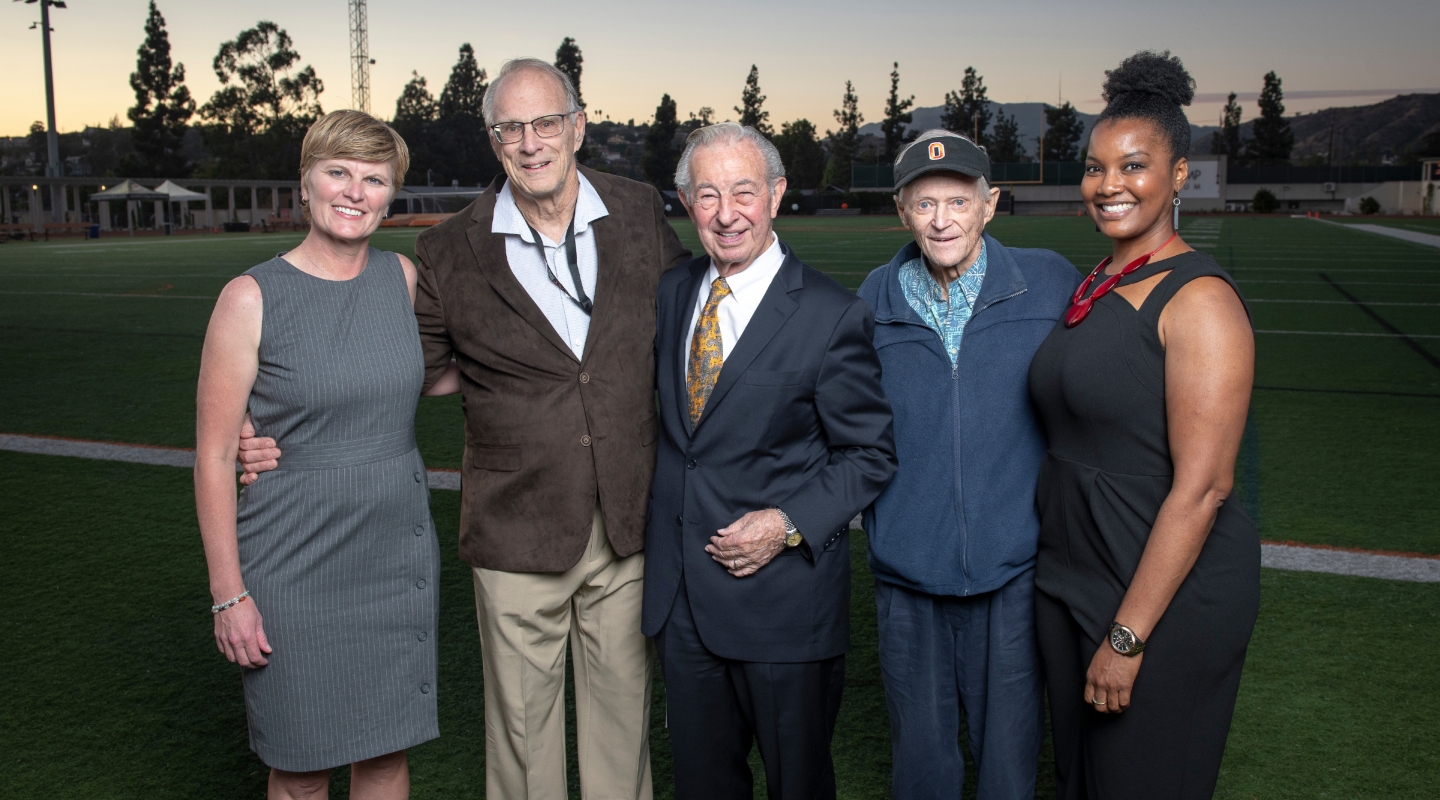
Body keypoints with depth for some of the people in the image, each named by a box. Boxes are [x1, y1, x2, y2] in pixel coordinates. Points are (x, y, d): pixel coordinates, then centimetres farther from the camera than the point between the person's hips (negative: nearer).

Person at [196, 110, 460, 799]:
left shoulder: (403, 277, 2)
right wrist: (228, 594, -10)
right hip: (296, 565, -3)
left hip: (398, 554, 4)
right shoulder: (251, 298, -10)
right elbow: (214, 457, -8)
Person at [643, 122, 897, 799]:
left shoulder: (832, 316, -12)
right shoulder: (670, 294, 5)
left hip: (784, 595, -4)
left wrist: (790, 524, -19)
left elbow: (870, 453, -7)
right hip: (678, 592, 5)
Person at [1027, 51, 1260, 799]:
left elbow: (1201, 486, -21)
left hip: (1167, 593, -7)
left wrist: (1127, 636, -20)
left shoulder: (1198, 300, -17)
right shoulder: (1093, 288, 7)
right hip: (1069, 579, 8)